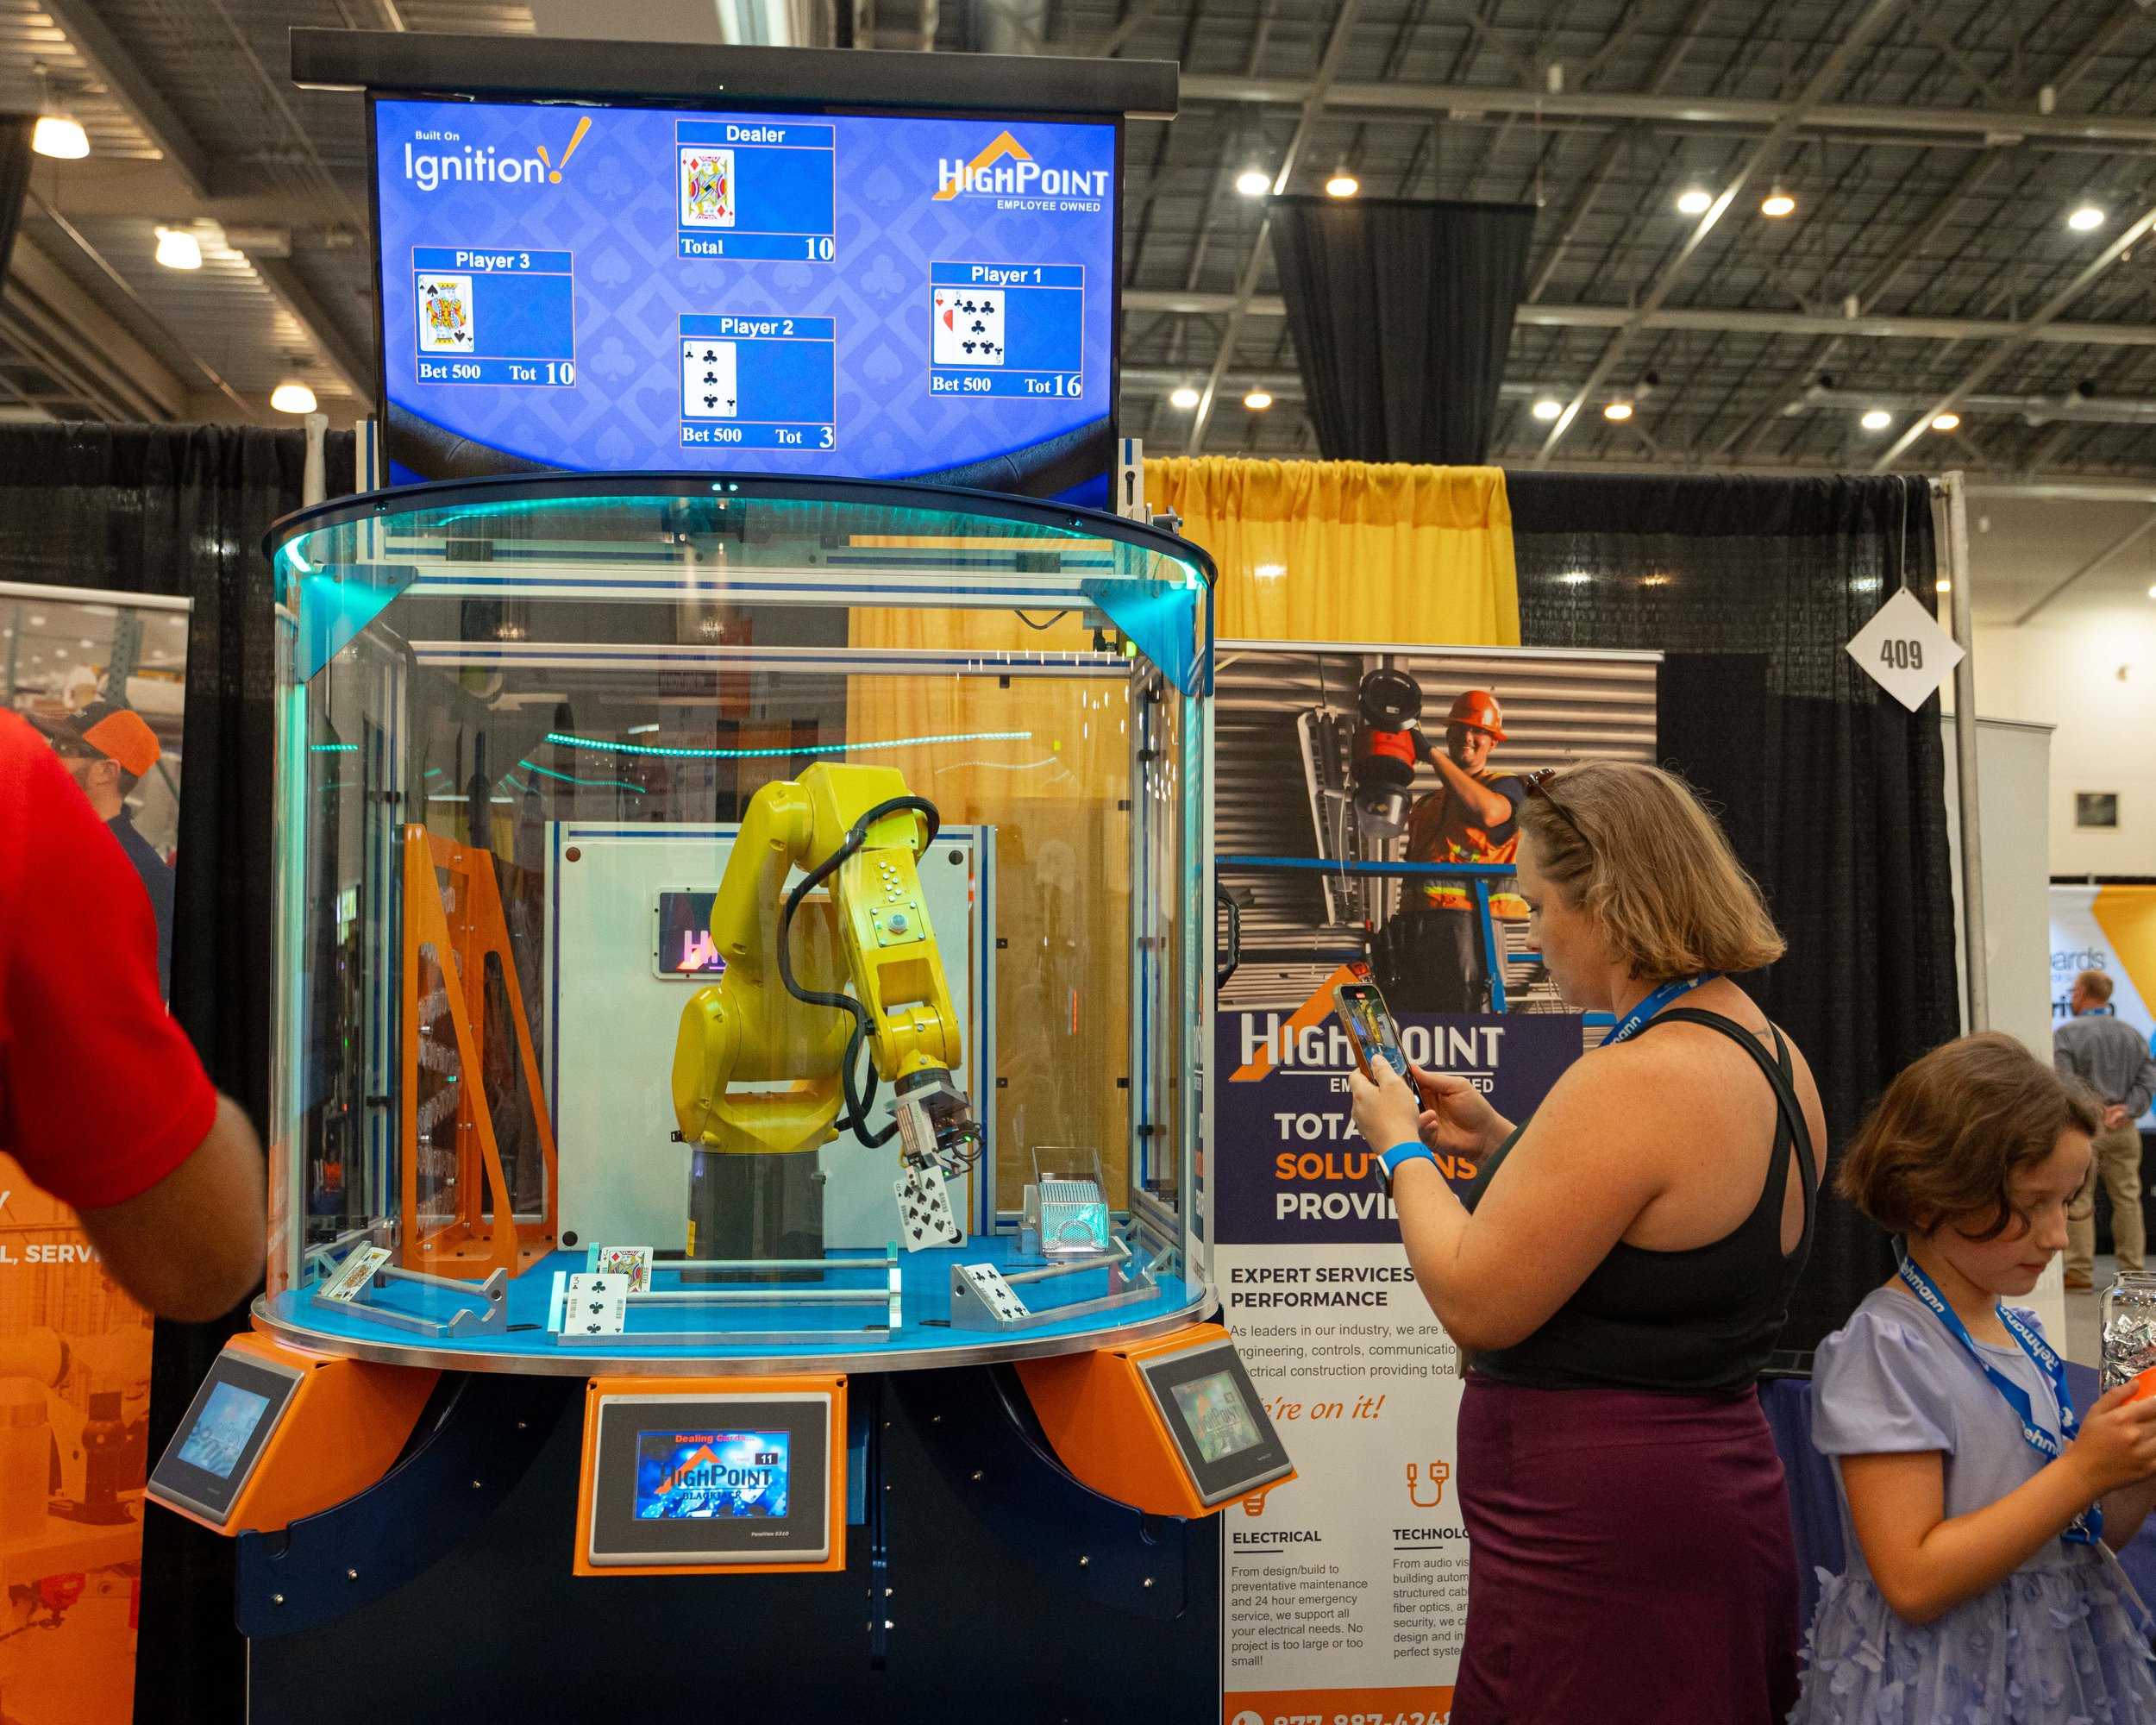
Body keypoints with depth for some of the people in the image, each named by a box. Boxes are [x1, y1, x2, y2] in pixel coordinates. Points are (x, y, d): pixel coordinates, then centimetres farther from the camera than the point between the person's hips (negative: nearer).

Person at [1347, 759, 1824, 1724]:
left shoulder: (1634, 1081, -25)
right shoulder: (1777, 1059, 7)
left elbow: (1477, 1304, -22)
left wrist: (1401, 1148, -8)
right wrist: (1501, 1143, 13)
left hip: (1598, 1534, -10)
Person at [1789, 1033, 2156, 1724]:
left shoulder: (2023, 1332, 4)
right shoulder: (1886, 1348, -20)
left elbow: (2091, 1534, 10)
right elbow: (1913, 1583, -24)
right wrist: (2081, 1471, -23)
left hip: (2066, 1669, 7)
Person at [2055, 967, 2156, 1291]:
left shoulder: (2066, 1034, -8)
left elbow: (2061, 1084, -15)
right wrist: (2125, 1109, -2)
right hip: (2124, 1129, 5)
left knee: (2078, 1200, -1)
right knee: (2127, 1198, 11)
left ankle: (2080, 1272, 1)